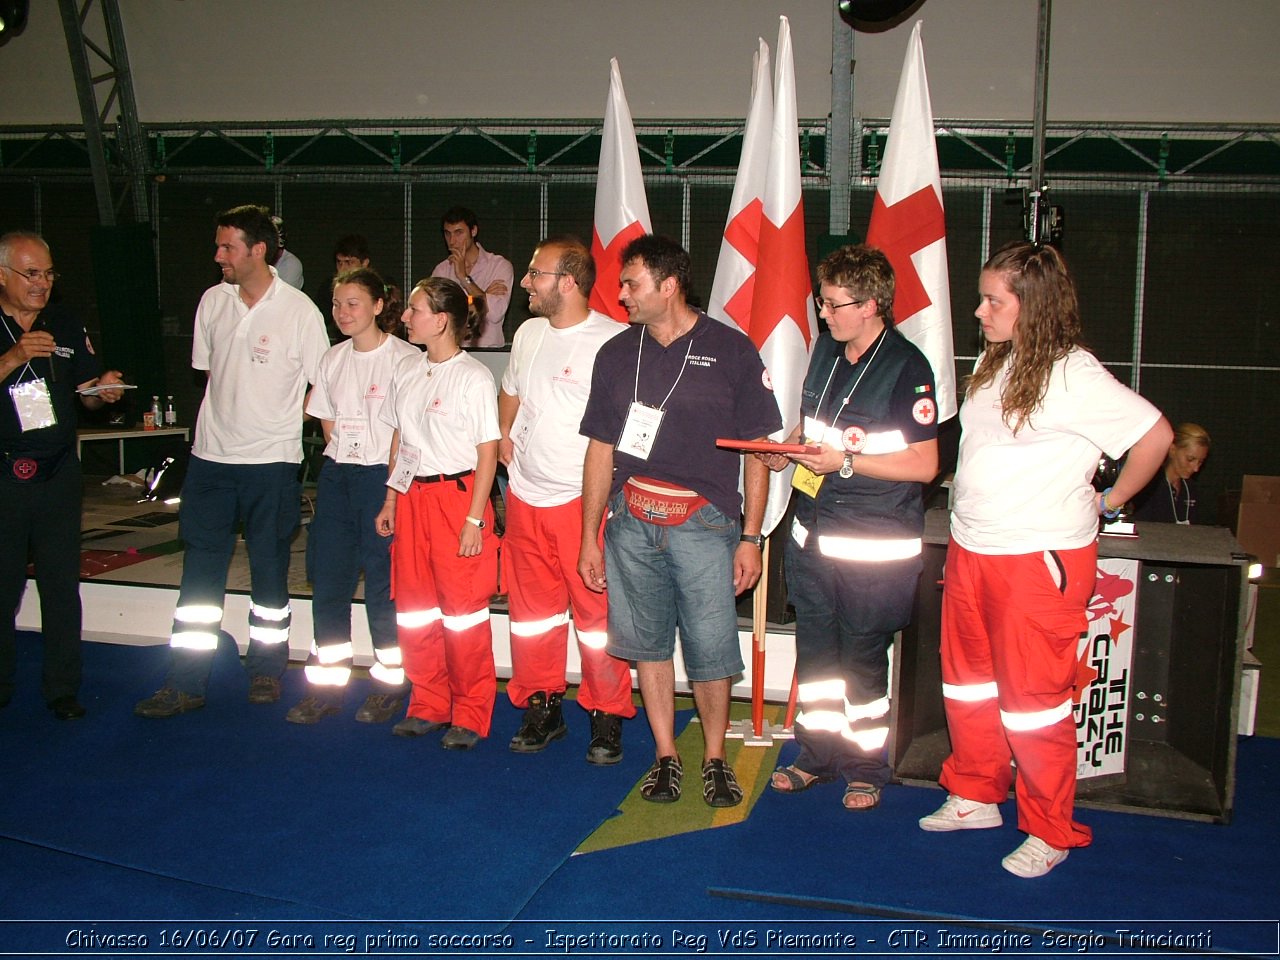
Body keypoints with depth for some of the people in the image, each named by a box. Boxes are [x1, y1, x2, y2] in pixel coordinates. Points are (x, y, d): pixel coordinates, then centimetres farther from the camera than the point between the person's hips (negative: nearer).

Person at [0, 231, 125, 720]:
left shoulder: (66, 326, 10)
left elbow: (87, 396, 14)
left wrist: (103, 389, -8)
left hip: (57, 473, 3)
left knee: (62, 586, 4)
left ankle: (62, 689, 13)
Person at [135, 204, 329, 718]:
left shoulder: (299, 310, -8)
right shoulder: (213, 301, 5)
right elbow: (208, 372, 16)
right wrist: (216, 425, 10)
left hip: (272, 462, -4)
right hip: (211, 458, 4)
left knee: (269, 572, 9)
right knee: (199, 573, 5)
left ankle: (266, 671, 25)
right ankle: (185, 684, 12)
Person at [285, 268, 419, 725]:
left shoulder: (404, 357, -8)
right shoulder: (333, 359, 12)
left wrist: (393, 481, -12)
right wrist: (340, 458, 8)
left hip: (383, 476, -6)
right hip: (336, 474, 7)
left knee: (383, 580, -1)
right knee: (327, 578, 6)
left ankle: (390, 684, 12)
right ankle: (326, 686, 15)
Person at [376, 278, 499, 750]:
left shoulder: (474, 377, -9)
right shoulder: (406, 370, 10)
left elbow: (488, 453, -9)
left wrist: (474, 519, -13)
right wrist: (390, 499, 12)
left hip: (456, 494, -6)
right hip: (412, 495, 7)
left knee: (463, 606, -1)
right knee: (413, 605, 9)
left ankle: (471, 715, 12)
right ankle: (428, 706, 23)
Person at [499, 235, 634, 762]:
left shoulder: (612, 340, -13)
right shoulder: (528, 332, 11)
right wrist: (505, 436, 11)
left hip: (583, 498, -7)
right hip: (526, 496, 7)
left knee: (596, 610, 1)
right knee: (531, 608, 13)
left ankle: (606, 718, 14)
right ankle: (541, 708, 28)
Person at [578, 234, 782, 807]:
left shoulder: (730, 350, -1)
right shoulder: (616, 354, 10)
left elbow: (757, 448, 1)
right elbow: (601, 449, 13)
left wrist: (751, 537, -3)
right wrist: (590, 536, 11)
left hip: (704, 523, -3)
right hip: (632, 520, 4)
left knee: (710, 649, -1)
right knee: (647, 641, 9)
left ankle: (714, 758, 20)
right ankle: (666, 756, 24)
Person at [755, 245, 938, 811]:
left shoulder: (906, 367, -13)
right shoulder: (826, 350, 9)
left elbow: (924, 464, -15)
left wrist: (846, 462, -20)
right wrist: (787, 447, 3)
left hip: (875, 544, -7)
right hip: (812, 531, 7)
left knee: (863, 657, 5)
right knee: (815, 649, 15)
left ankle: (866, 768, 23)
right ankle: (817, 755, 30)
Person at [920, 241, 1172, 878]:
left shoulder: (1073, 374, -15)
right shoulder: (993, 361, 8)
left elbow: (1155, 433, -12)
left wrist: (1110, 499, -3)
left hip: (1040, 559, -8)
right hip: (970, 551, 8)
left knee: (1032, 696, 1)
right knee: (967, 683, 17)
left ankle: (1050, 831, 18)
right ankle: (975, 798, 36)